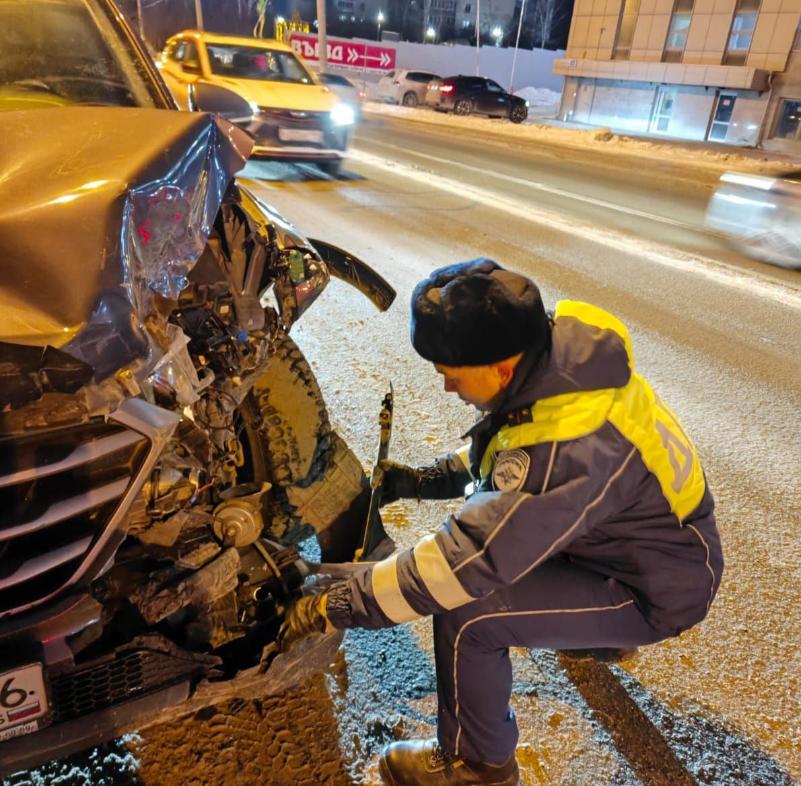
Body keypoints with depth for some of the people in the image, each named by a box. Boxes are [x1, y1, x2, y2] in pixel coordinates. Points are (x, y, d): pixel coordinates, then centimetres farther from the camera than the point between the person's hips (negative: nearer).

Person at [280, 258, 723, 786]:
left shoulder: (566, 448, -38)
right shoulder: (559, 350, -12)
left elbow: (462, 562, -36)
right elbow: (506, 447, 5)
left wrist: (336, 606, -26)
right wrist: (425, 479, -3)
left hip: (655, 588, -8)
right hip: (648, 531, 9)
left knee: (466, 610, -22)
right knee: (489, 504, 19)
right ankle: (593, 622, 36)